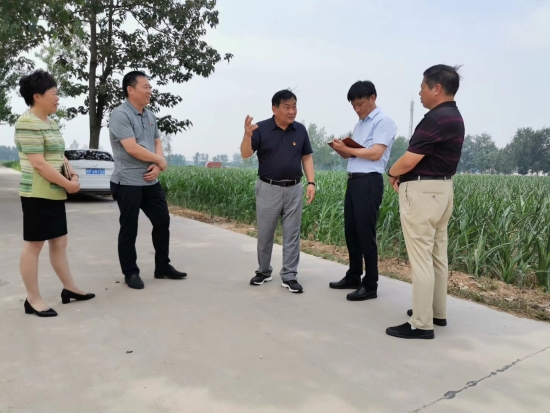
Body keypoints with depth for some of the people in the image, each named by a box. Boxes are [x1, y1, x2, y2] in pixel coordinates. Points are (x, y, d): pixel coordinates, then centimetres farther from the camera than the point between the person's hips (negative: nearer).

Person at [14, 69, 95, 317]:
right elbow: (38, 163, -19)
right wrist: (69, 184, -15)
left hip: (55, 193, 9)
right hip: (38, 194, -9)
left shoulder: (50, 122, 15)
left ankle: (69, 288, 25)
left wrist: (72, 173, 2)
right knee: (34, 245, -1)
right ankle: (33, 299, 9)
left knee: (59, 242, 14)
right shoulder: (28, 123, -14)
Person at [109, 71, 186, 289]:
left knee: (163, 222, 12)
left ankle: (163, 267, 27)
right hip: (128, 183, -8)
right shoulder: (120, 115, -13)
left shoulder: (149, 115, 11)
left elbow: (157, 143, 13)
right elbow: (132, 148, -21)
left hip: (151, 181, 8)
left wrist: (157, 167, -7)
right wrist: (160, 160, -8)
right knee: (129, 230, 3)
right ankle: (130, 273, 18)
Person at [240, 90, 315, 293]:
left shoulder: (300, 130, 2)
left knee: (292, 234, 5)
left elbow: (307, 157, 8)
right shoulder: (261, 128, -7)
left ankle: (289, 276, 15)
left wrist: (311, 182, -3)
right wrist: (247, 134, -30)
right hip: (268, 188, -2)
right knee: (264, 234, 9)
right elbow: (245, 154, -12)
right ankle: (263, 271, 28)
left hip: (294, 189, 2)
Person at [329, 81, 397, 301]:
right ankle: (353, 277, 26)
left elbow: (375, 153, -17)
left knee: (365, 234, -4)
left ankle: (370, 285, 8)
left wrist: (347, 149, -11)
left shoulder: (383, 121, -6)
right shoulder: (360, 124, 20)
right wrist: (341, 149, -3)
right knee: (351, 232, 13)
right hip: (353, 181, 9)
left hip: (369, 183, -9)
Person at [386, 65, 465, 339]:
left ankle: (421, 324, 3)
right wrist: (403, 173, 4)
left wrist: (392, 172, 0)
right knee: (437, 254, 16)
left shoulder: (436, 118, -19)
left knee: (421, 257, -5)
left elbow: (409, 160, -21)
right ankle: (437, 312, 28)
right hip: (441, 189, 11)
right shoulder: (454, 117, 14)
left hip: (422, 191, -11)